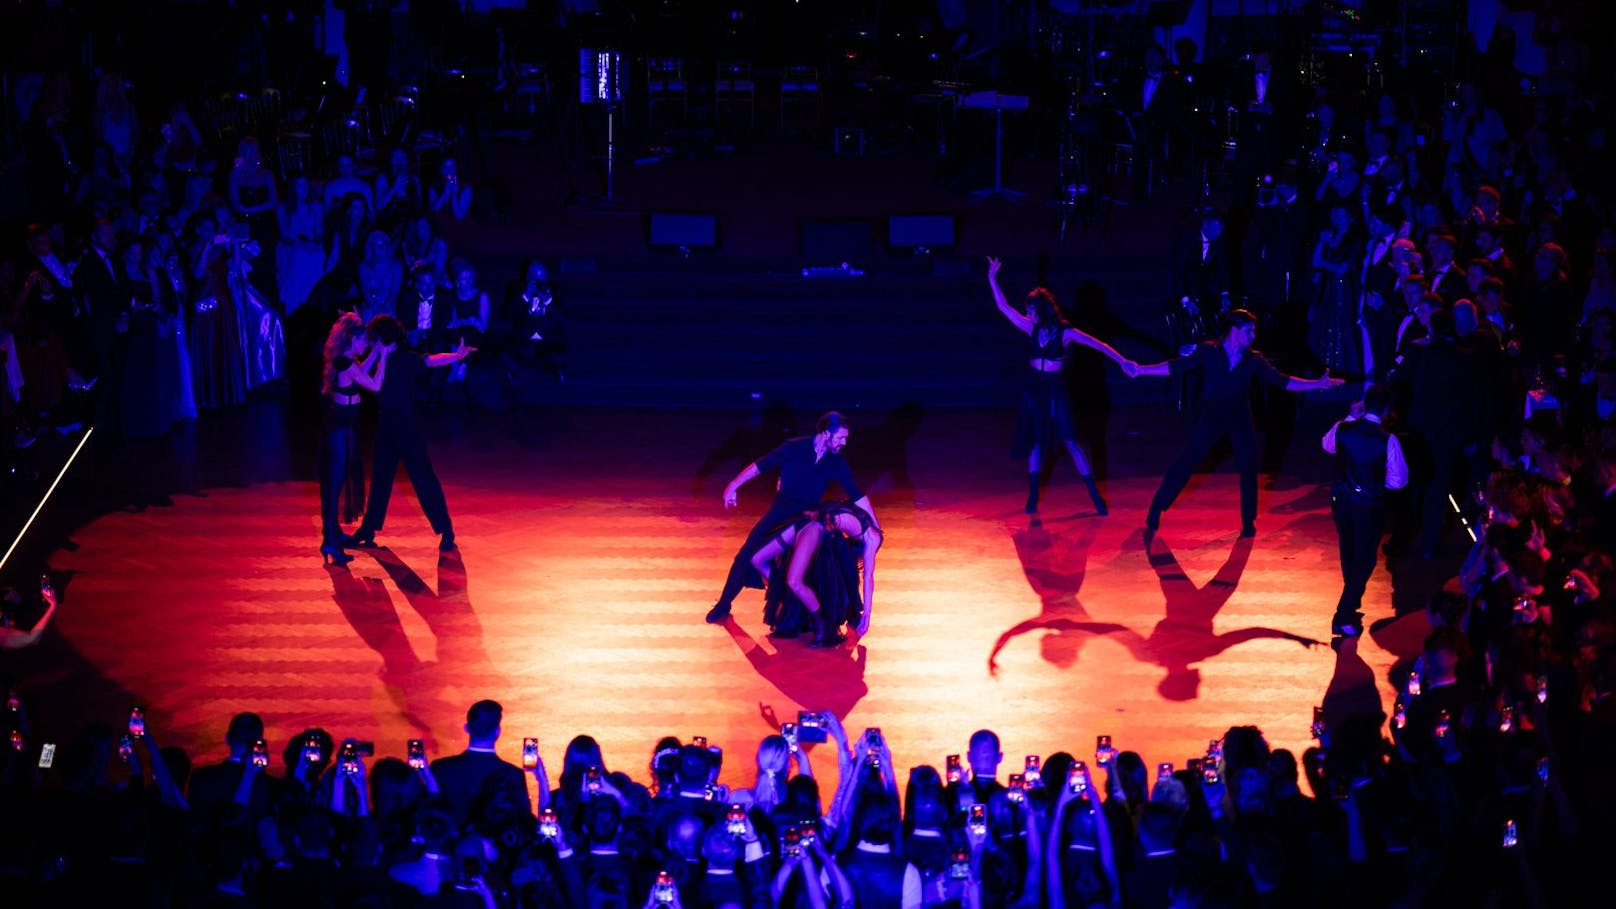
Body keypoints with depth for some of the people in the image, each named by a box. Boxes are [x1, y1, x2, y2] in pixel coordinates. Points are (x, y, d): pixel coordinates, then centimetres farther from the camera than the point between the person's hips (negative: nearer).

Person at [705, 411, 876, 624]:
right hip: (781, 511, -2)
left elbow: (858, 496, -5)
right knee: (747, 553, -13)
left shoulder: (836, 463, -9)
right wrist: (733, 486, -15)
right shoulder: (795, 448, -16)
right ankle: (724, 605, -4)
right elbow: (760, 465, -11)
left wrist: (875, 526, -9)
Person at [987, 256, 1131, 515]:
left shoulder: (1065, 332, -10)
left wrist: (1121, 360, -29)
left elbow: (1097, 344, -17)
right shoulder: (1031, 328, 2)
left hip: (1055, 389, -4)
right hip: (1034, 388, 4)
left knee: (1070, 442, -7)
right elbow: (1004, 307, 6)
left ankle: (1096, 497, -2)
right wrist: (992, 279, 3)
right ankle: (1032, 498, 15)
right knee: (1035, 443, 8)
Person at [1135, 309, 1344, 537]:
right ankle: (1156, 511, 7)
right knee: (1186, 462, -3)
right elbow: (1176, 366, -12)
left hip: (1240, 419, 3)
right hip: (1212, 416, -3)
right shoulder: (1208, 352, -8)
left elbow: (1281, 381, 0)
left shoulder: (1254, 360, -1)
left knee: (1249, 468, 2)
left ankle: (1248, 522, 18)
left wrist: (1317, 384, -8)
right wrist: (1140, 370, -21)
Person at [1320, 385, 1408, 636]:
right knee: (1364, 561, 9)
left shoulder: (1342, 429, -10)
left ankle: (1351, 603, 42)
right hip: (1370, 507, -4)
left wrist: (1351, 417, 16)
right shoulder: (1388, 440, -20)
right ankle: (1344, 618, 5)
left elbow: (1327, 445, 15)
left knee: (1348, 555, 24)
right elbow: (1398, 481, -15)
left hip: (1341, 500, 4)